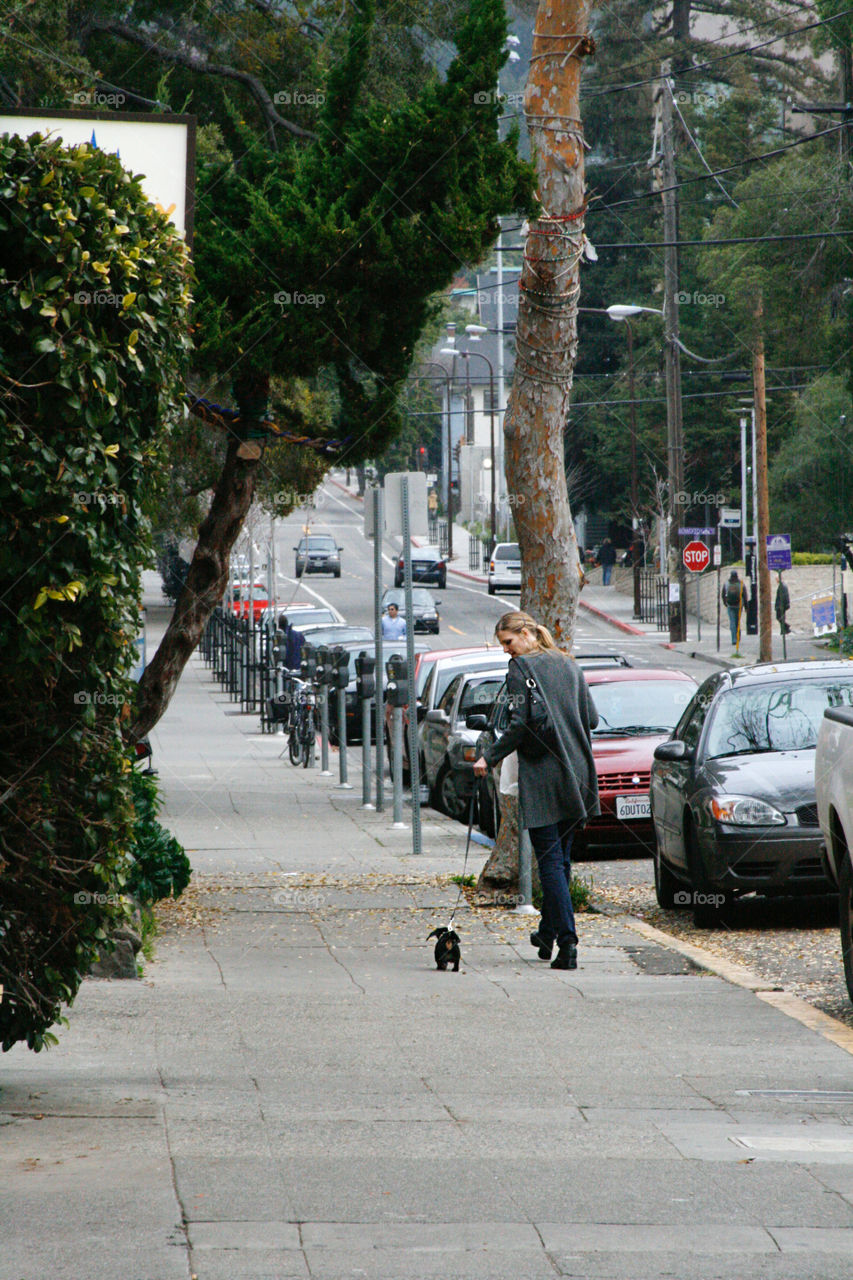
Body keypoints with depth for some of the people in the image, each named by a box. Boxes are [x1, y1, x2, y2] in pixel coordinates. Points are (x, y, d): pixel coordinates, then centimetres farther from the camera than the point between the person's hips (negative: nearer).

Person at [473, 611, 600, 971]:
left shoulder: (521, 668, -8)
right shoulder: (568, 665, 12)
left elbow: (519, 725, -15)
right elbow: (591, 718, 13)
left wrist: (489, 758, -8)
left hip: (542, 777, -7)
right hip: (576, 772, 7)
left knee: (550, 861, -6)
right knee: (560, 857, 17)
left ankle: (567, 942, -15)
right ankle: (548, 933, 27)